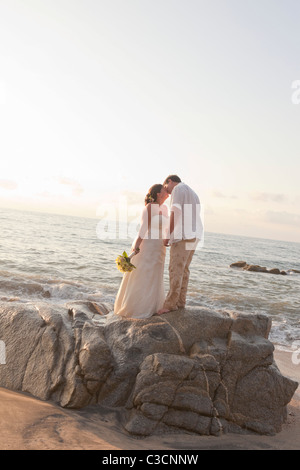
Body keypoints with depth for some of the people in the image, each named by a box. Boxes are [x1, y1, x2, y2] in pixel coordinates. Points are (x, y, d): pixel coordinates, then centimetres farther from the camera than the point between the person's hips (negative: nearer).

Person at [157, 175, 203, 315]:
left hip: (182, 235, -9)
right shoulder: (192, 194, 24)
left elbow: (175, 214, -14)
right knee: (183, 269, 11)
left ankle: (170, 303, -7)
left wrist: (167, 235, -9)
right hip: (194, 235, 9)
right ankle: (180, 301, 12)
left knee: (175, 270, -8)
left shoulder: (178, 189, -4)